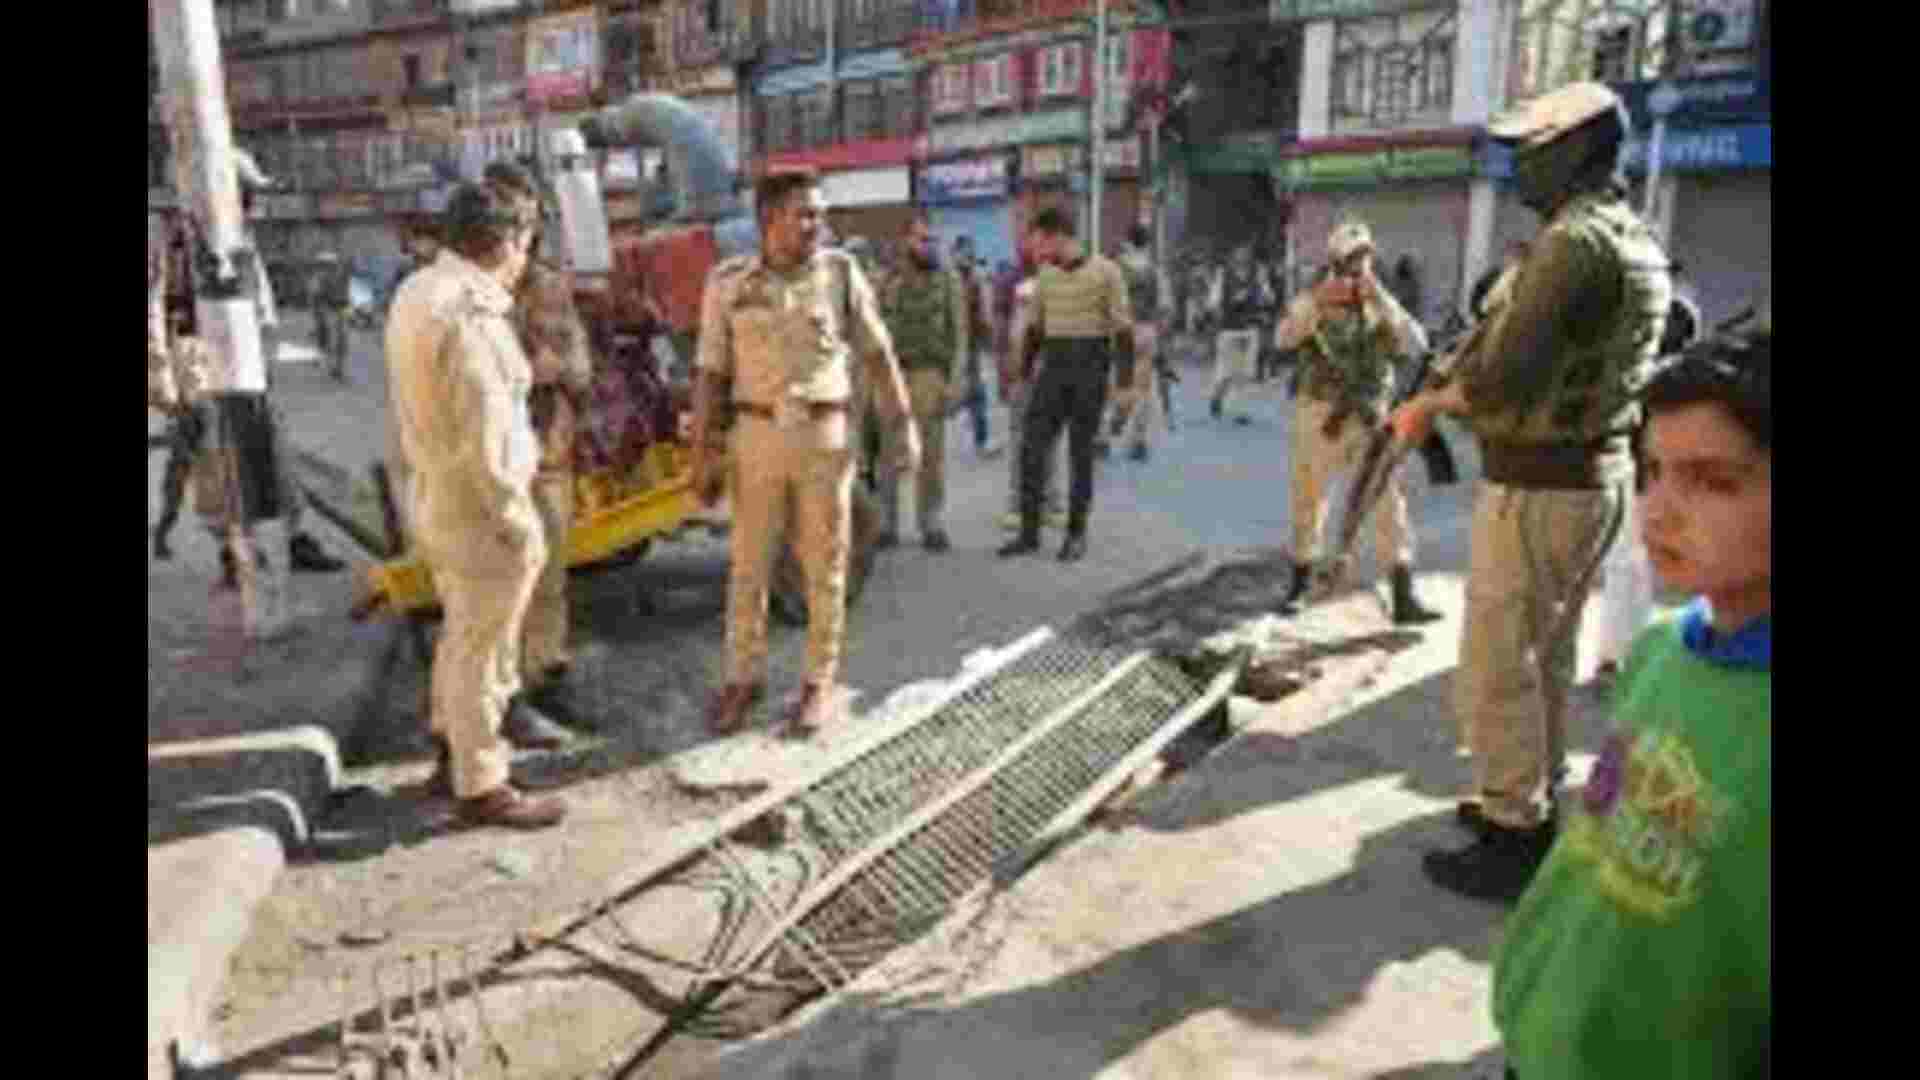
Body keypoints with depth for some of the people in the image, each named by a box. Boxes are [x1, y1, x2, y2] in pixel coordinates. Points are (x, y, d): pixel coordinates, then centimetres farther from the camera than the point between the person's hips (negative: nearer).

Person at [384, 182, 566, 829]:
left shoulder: (416, 291, 5)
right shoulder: (472, 313, -24)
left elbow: (434, 406, 9)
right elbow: (485, 439, -25)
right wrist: (519, 524, -16)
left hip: (434, 497, 9)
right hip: (477, 508, -9)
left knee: (463, 634, 24)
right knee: (482, 649, 5)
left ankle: (452, 753, 40)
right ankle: (481, 788, 21)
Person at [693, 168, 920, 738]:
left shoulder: (841, 271, -1)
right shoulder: (727, 282, 0)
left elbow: (878, 354, 3)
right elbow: (711, 374, 2)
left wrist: (905, 425, -3)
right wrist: (701, 458, 0)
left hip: (826, 437, -1)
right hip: (758, 438, 1)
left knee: (824, 565, 5)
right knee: (749, 564, 7)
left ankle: (820, 682, 18)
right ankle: (744, 677, 22)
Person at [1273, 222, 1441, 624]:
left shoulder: (1380, 306, 4)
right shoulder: (1312, 302, 0)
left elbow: (1417, 346, -11)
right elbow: (1282, 339, -18)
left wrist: (1382, 300, -18)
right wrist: (1317, 301, -29)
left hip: (1369, 419, 1)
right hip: (1320, 416, -1)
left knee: (1389, 504, -4)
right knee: (1308, 502, 8)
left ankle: (1404, 599, 0)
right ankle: (1298, 587, 25)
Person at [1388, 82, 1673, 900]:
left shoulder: (1573, 241, -19)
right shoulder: (1642, 246, 12)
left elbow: (1503, 378, -26)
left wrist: (1434, 402, -8)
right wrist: (1456, 392, 8)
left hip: (1539, 484, -10)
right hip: (1601, 471, 10)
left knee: (1496, 668, 0)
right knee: (1547, 655, 20)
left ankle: (1512, 839, 10)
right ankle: (1536, 802, 33)